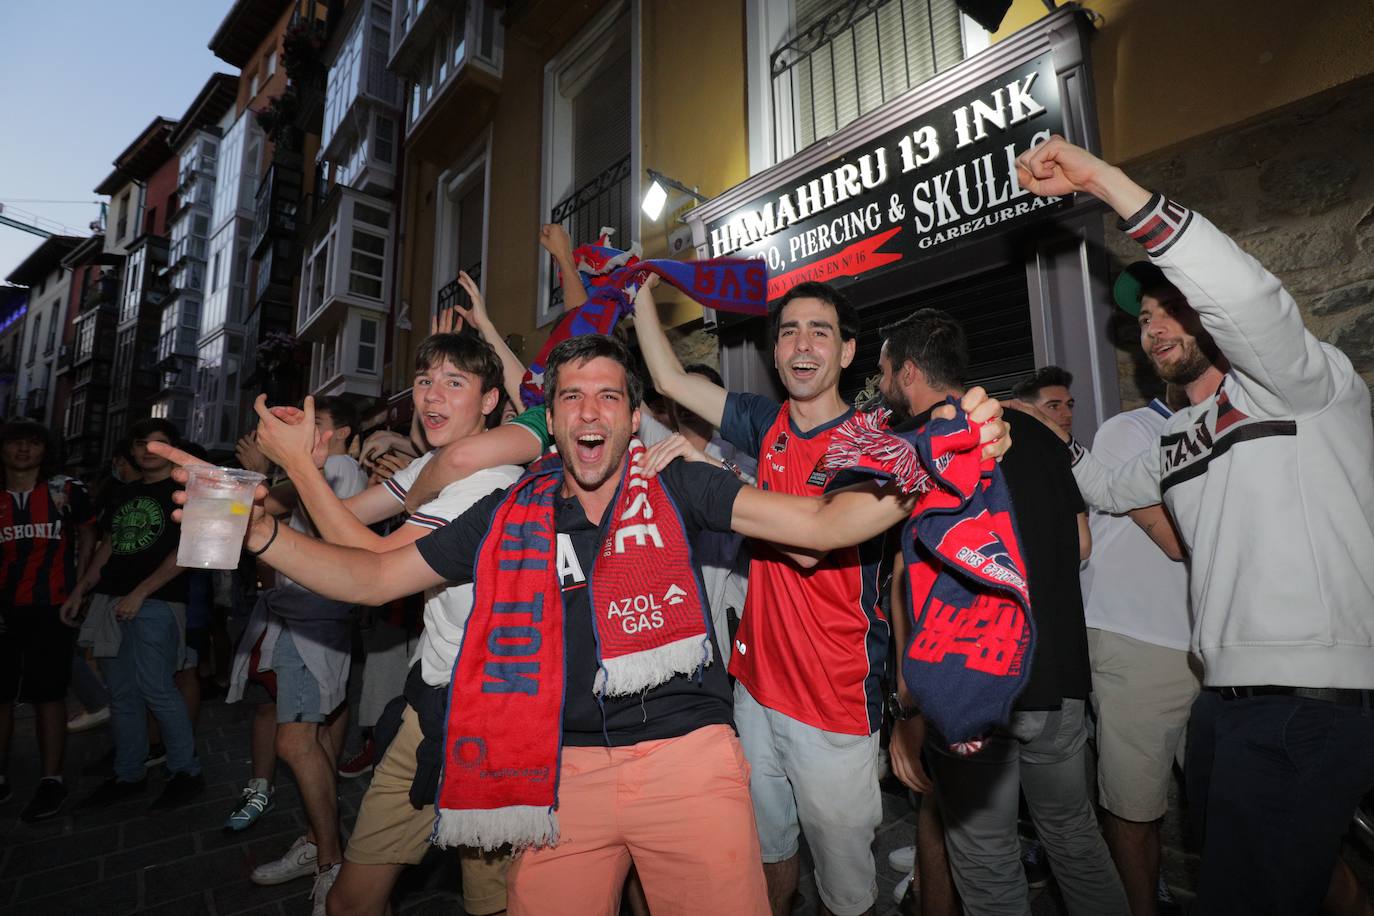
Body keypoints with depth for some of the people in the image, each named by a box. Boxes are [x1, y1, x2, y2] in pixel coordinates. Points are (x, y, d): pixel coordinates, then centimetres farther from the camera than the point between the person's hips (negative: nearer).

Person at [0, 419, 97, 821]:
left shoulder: (66, 491, 0)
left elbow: (87, 535, 9)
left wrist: (78, 585, 2)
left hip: (51, 607, -3)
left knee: (47, 693, 0)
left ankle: (52, 781, 8)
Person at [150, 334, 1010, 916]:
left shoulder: (676, 486, -2)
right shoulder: (511, 514, 5)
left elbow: (820, 524, -10)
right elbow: (369, 577, 9)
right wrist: (258, 528, -3)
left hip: (687, 759, -1)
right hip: (565, 773, 2)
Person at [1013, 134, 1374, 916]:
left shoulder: (1294, 383, -5)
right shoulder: (1176, 444, 16)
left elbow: (1246, 294, -26)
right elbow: (1108, 488, 33)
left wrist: (1105, 179, -26)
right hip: (1227, 697, 8)